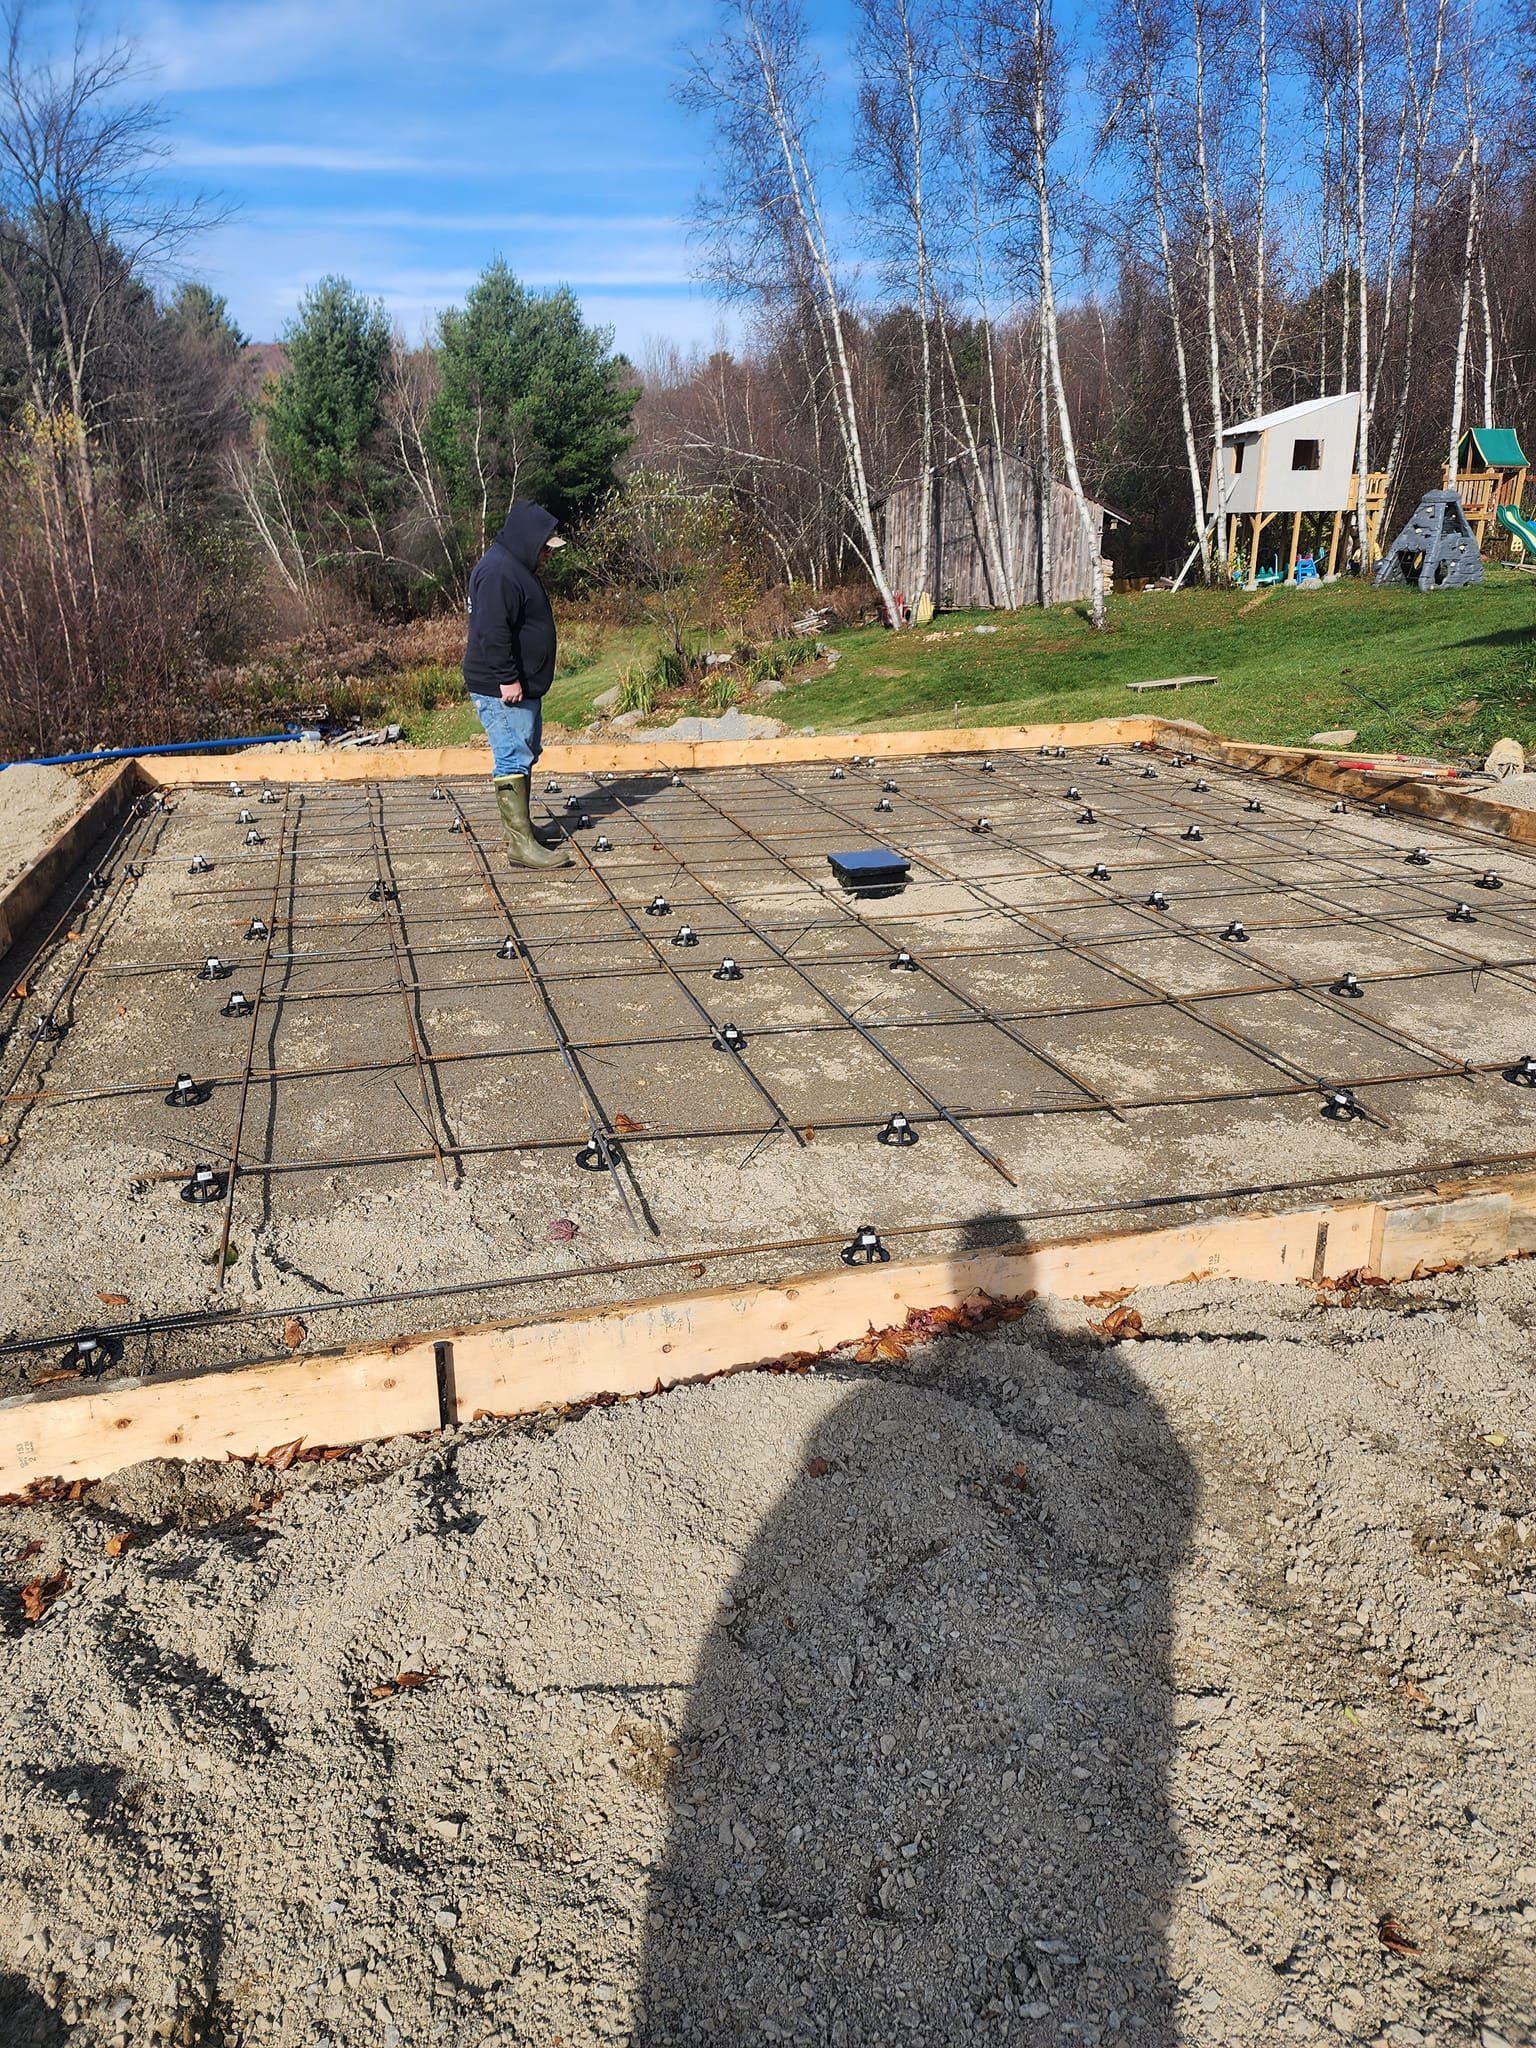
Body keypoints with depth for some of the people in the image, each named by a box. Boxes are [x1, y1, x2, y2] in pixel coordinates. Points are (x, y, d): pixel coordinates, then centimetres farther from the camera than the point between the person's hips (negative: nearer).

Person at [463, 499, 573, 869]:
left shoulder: (517, 568, 18)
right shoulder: (498, 573, -18)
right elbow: (493, 632, -26)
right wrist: (507, 678, -26)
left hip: (523, 686, 11)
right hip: (501, 690, -11)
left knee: (524, 756, 17)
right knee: (513, 761, -12)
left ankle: (519, 829, 26)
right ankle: (520, 845, -13)